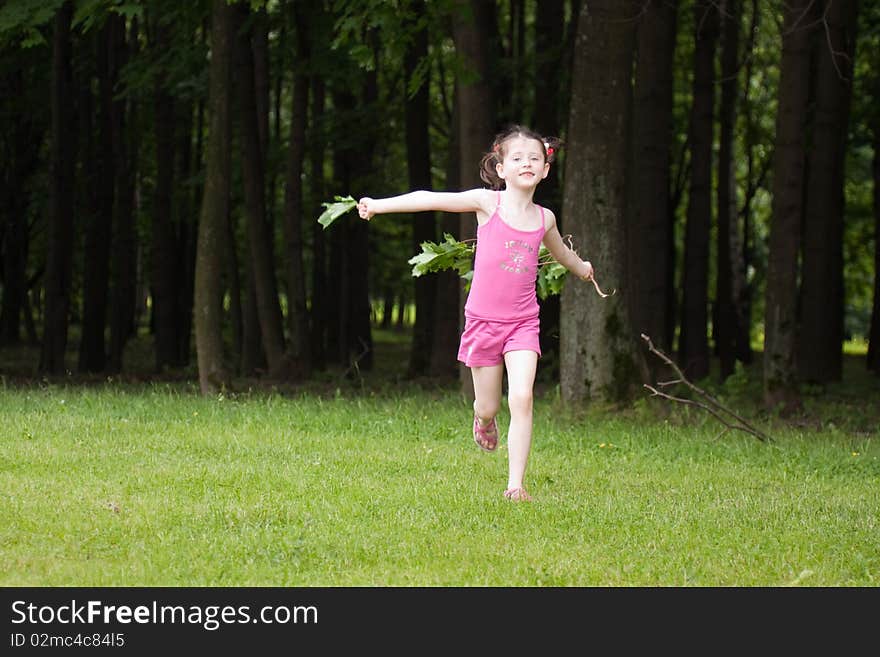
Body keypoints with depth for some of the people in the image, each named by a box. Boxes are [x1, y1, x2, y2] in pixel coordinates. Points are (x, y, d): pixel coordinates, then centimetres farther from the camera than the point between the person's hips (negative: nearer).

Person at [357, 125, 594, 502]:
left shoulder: (544, 219, 3)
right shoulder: (488, 202, -6)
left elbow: (562, 254, 27)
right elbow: (431, 199, -12)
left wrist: (583, 269, 45)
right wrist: (378, 205, -19)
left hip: (523, 323, 1)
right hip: (484, 319, -1)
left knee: (522, 399, -16)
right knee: (488, 406, 8)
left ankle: (515, 486, -11)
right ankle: (484, 420, 48)